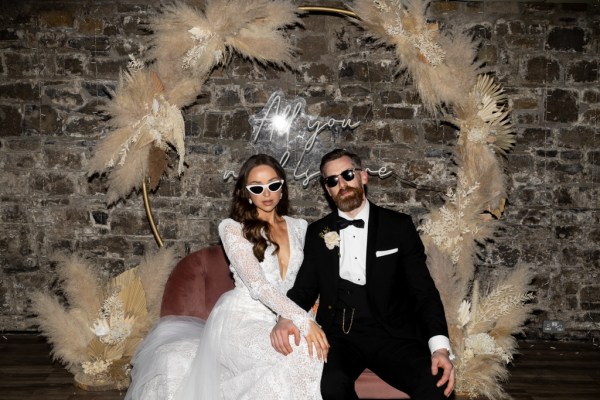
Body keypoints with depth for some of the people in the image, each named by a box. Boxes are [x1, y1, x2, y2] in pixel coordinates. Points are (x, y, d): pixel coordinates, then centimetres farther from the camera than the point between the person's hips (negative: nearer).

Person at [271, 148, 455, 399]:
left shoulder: (398, 226, 7)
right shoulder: (317, 233, 13)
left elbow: (423, 290, 2)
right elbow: (305, 287, 13)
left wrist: (440, 346, -14)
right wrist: (286, 317, -11)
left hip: (391, 333, 0)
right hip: (338, 334, 1)